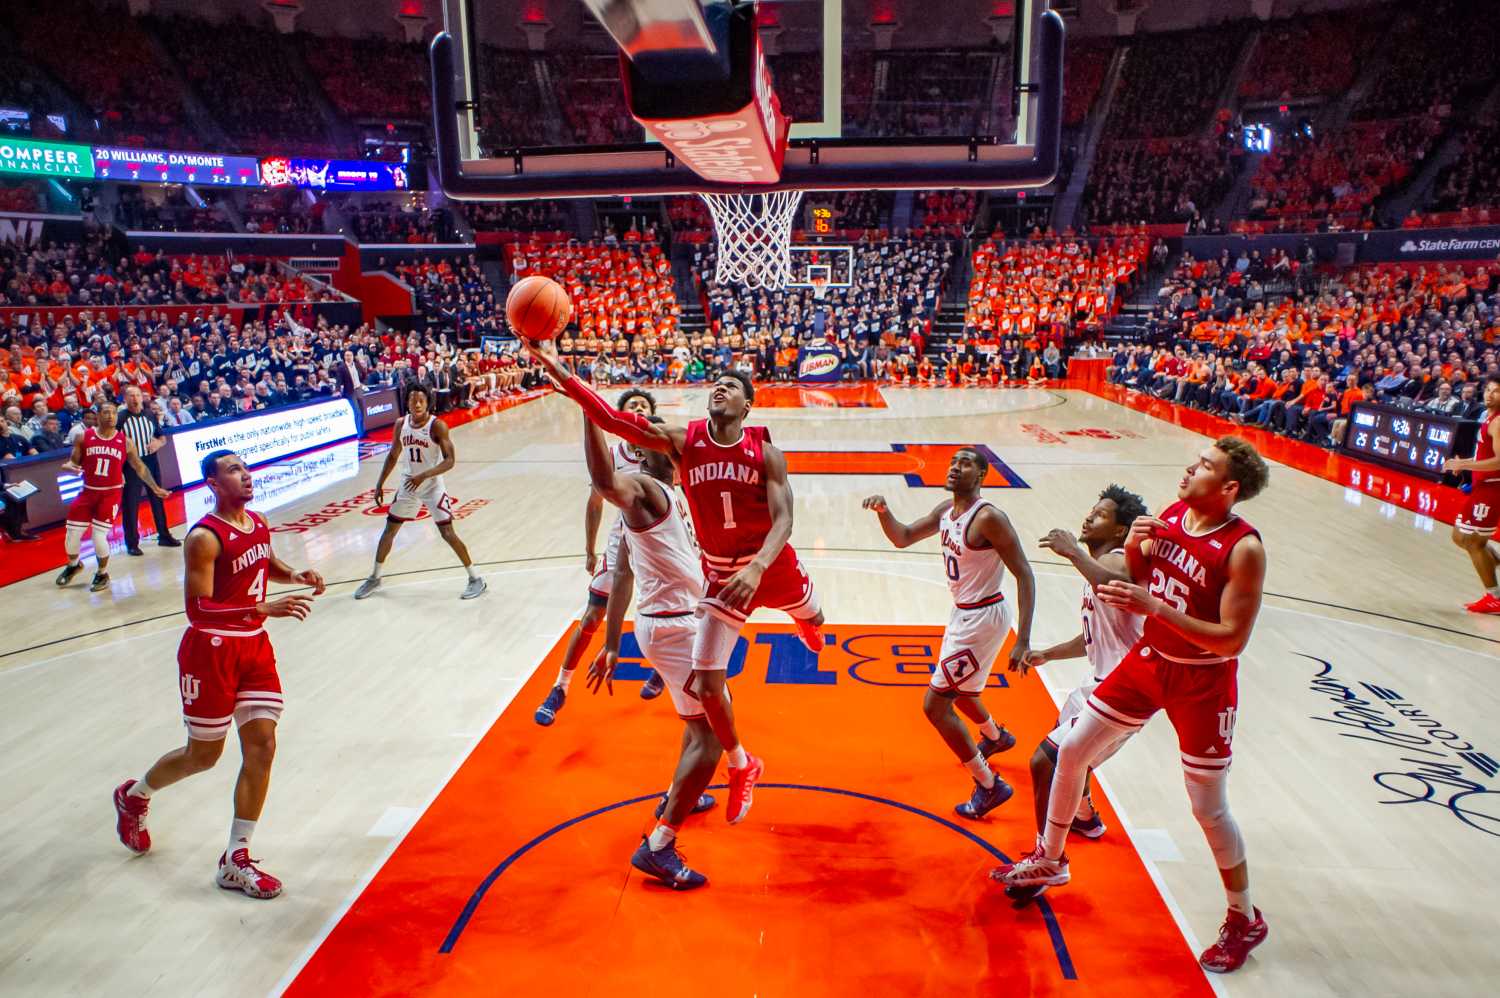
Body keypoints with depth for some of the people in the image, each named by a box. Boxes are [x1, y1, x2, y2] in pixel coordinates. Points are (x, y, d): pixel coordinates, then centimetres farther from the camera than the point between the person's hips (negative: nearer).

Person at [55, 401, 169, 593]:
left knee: (99, 535, -9)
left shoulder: (125, 442, -3)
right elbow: (73, 462, 4)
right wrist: (69, 466, -20)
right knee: (72, 534, 6)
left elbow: (139, 467, 5)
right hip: (88, 491, 2)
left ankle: (102, 574, 15)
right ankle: (74, 565, 39)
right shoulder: (84, 437, -2)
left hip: (111, 493, -2)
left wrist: (155, 488, 1)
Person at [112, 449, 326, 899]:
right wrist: (264, 608, -34)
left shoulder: (259, 523, 4)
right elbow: (197, 609, -24)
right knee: (204, 754, 11)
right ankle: (134, 796, 44)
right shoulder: (205, 537, -19)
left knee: (261, 746, 0)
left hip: (254, 646, 6)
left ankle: (235, 861, 10)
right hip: (211, 651, -6)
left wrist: (295, 575, 3)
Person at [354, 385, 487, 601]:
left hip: (432, 486, -6)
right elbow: (393, 455, 12)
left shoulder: (437, 426, -17)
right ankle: (375, 578, 30)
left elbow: (449, 460, -22)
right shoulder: (401, 424, 0)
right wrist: (379, 484, 10)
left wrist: (424, 475, -33)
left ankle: (476, 579, 2)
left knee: (448, 533, -9)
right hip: (408, 485, 6)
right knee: (389, 529, 12)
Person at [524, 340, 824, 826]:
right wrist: (555, 369, -36)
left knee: (813, 618, 30)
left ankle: (803, 621, 74)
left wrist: (757, 568, -44)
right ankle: (742, 767, 21)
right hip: (722, 574, 0)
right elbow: (610, 418, -24)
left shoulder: (765, 453, -16)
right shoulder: (682, 441, -14)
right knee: (707, 685, -7)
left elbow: (783, 519, -24)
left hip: (773, 565, 0)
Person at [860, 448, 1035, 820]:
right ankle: (996, 737, 60)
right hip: (964, 612, 9)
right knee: (956, 689, 30)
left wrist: (1023, 640, -28)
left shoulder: (988, 518, -23)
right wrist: (883, 511, -12)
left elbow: (1024, 574, -23)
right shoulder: (945, 510, 2)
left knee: (934, 705, -7)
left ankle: (989, 786, 8)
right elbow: (902, 538, 10)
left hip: (982, 618, -9)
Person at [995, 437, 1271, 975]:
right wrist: (1134, 549, -14)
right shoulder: (1170, 516, -4)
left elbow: (1233, 639, -24)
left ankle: (1244, 921, 30)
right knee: (1070, 750, 10)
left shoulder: (1243, 548, -23)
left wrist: (1154, 606, -32)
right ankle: (1048, 861, 30)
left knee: (1209, 809, 5)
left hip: (1202, 682, -6)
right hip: (1148, 660, 7)